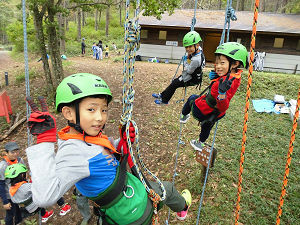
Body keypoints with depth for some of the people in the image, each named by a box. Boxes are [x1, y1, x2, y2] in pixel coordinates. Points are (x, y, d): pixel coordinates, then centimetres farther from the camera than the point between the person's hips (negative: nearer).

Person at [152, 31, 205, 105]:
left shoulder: (196, 60, -38)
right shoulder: (199, 49, -12)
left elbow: (188, 71, -25)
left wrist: (186, 60, -16)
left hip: (192, 80, -9)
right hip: (190, 74, 9)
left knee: (174, 84, 3)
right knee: (175, 81, 16)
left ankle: (164, 100, 22)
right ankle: (162, 95, 31)